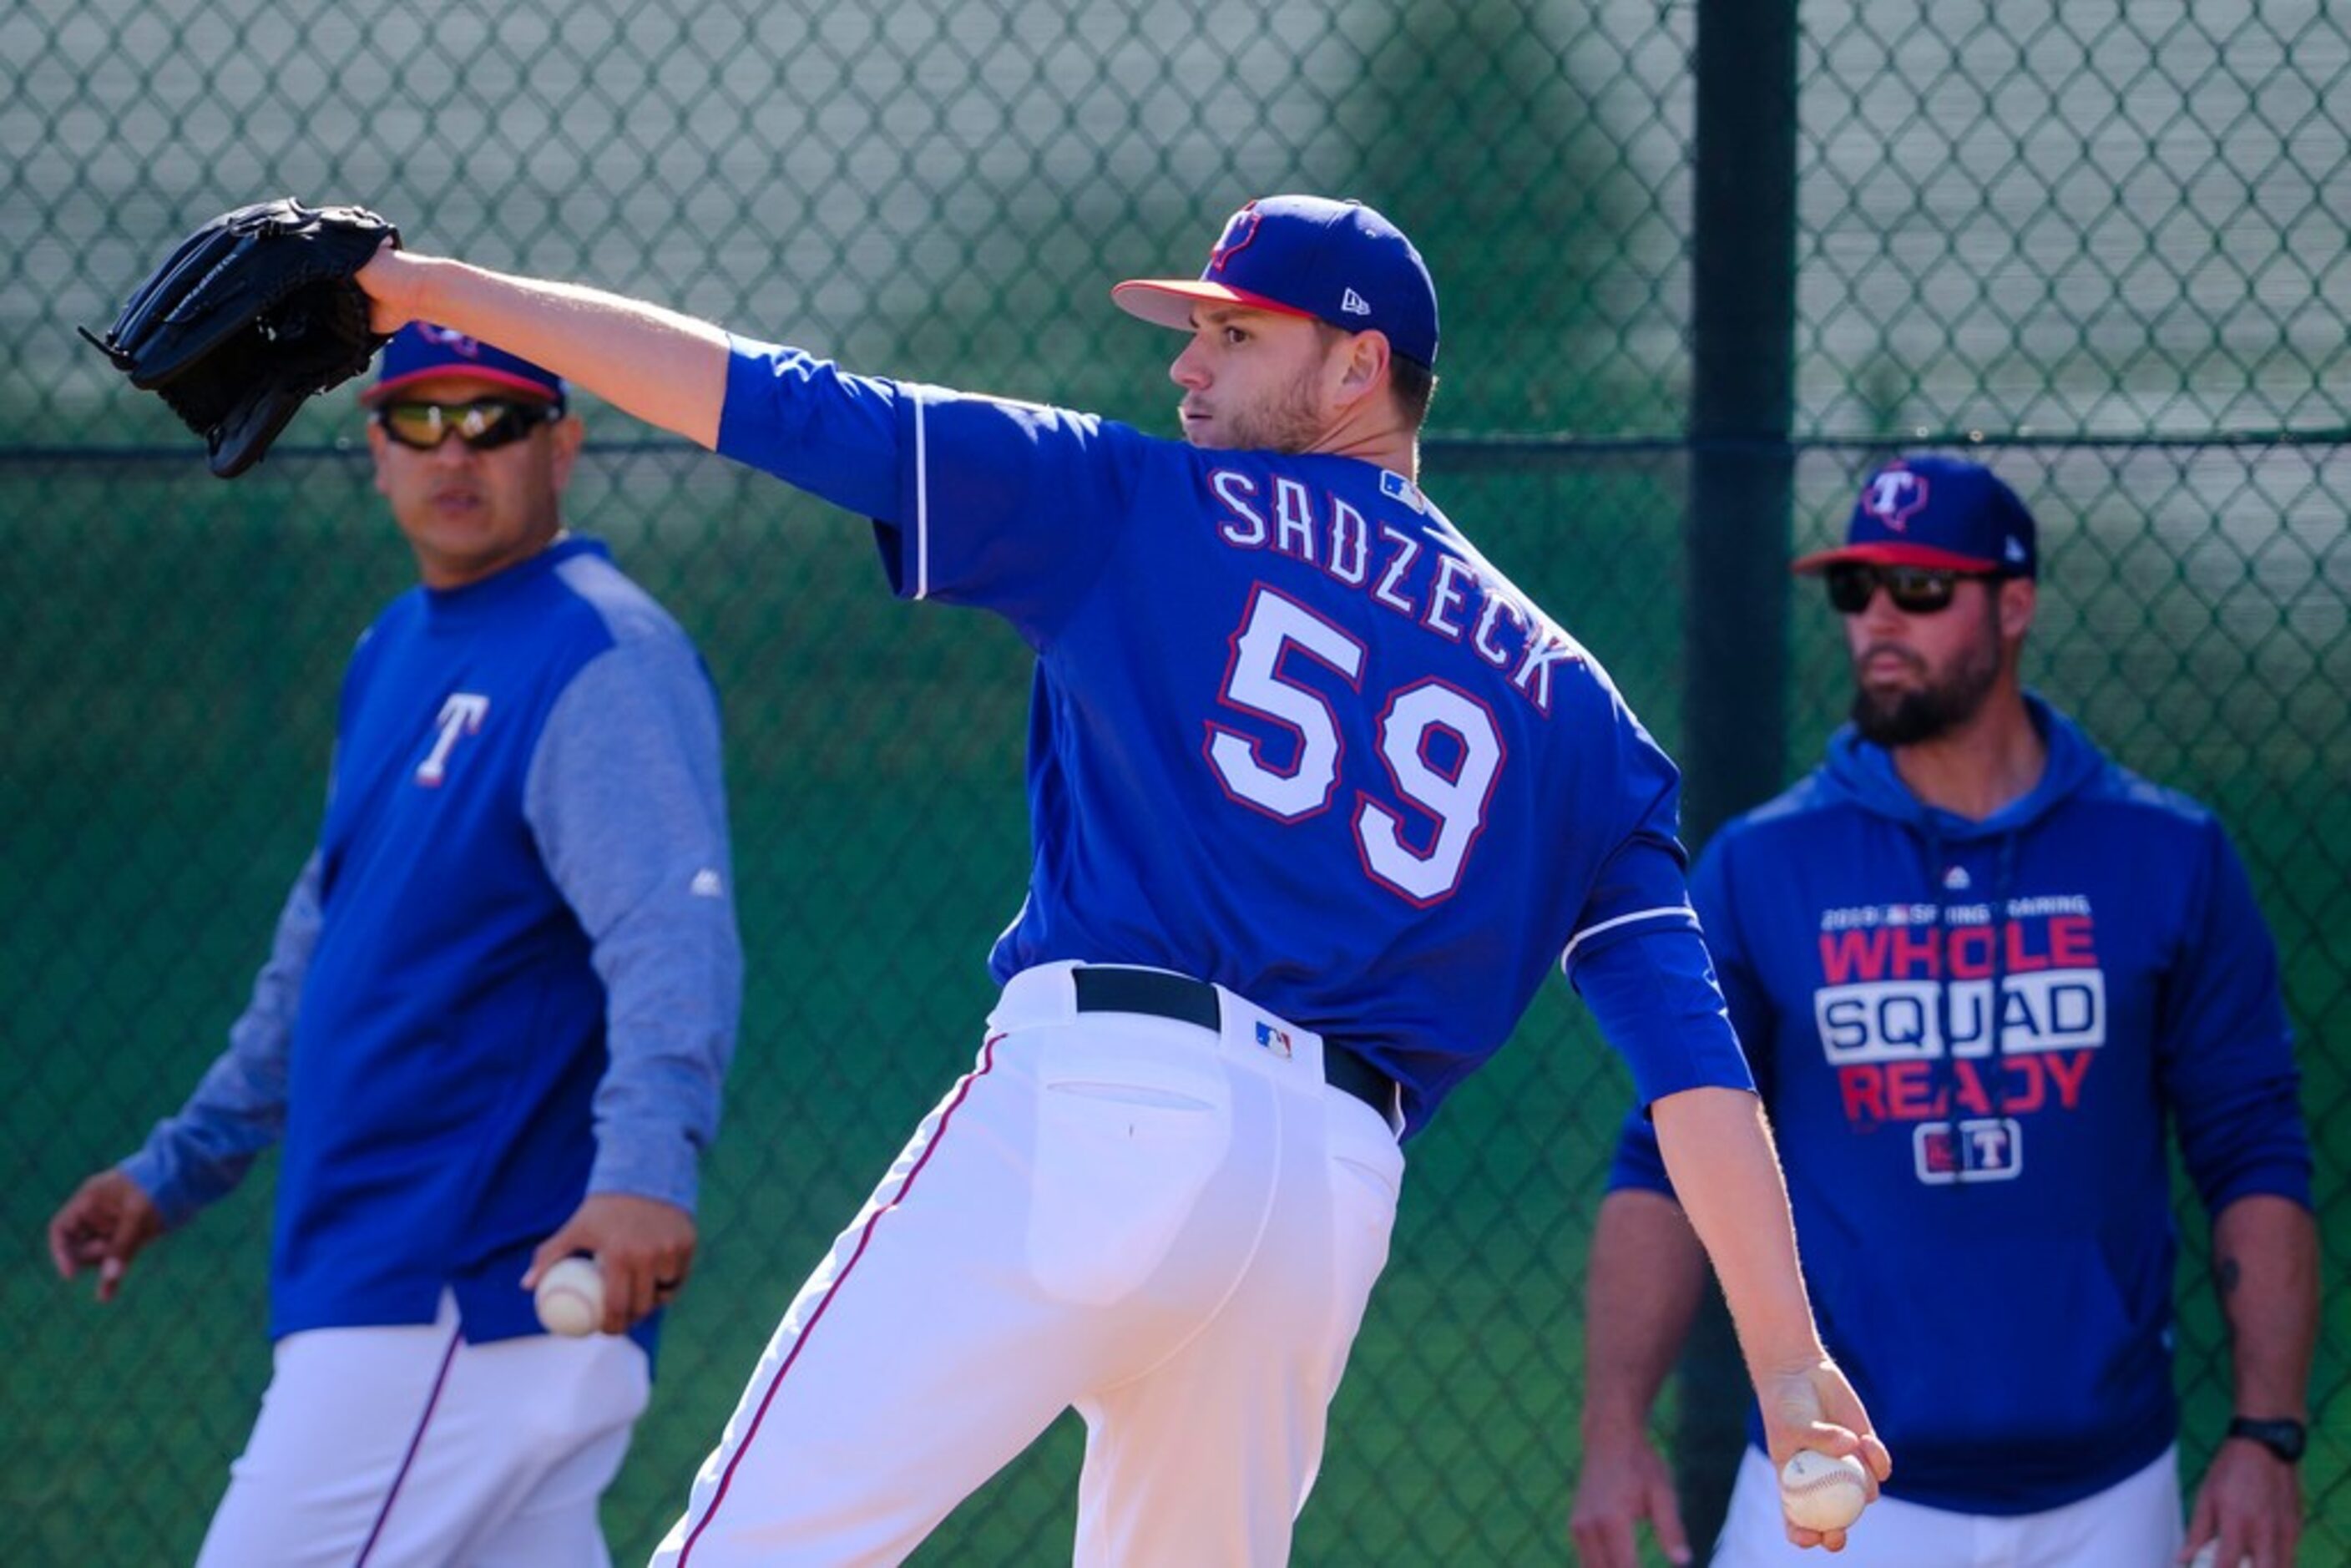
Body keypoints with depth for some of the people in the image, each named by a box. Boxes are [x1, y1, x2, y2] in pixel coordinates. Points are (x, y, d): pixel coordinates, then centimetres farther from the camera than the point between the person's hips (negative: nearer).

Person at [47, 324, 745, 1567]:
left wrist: (645, 1170, -41)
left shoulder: (602, 660, -12)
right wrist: (177, 1167, 31)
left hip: (468, 1299, -9)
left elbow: (671, 935, -26)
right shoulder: (393, 656, 18)